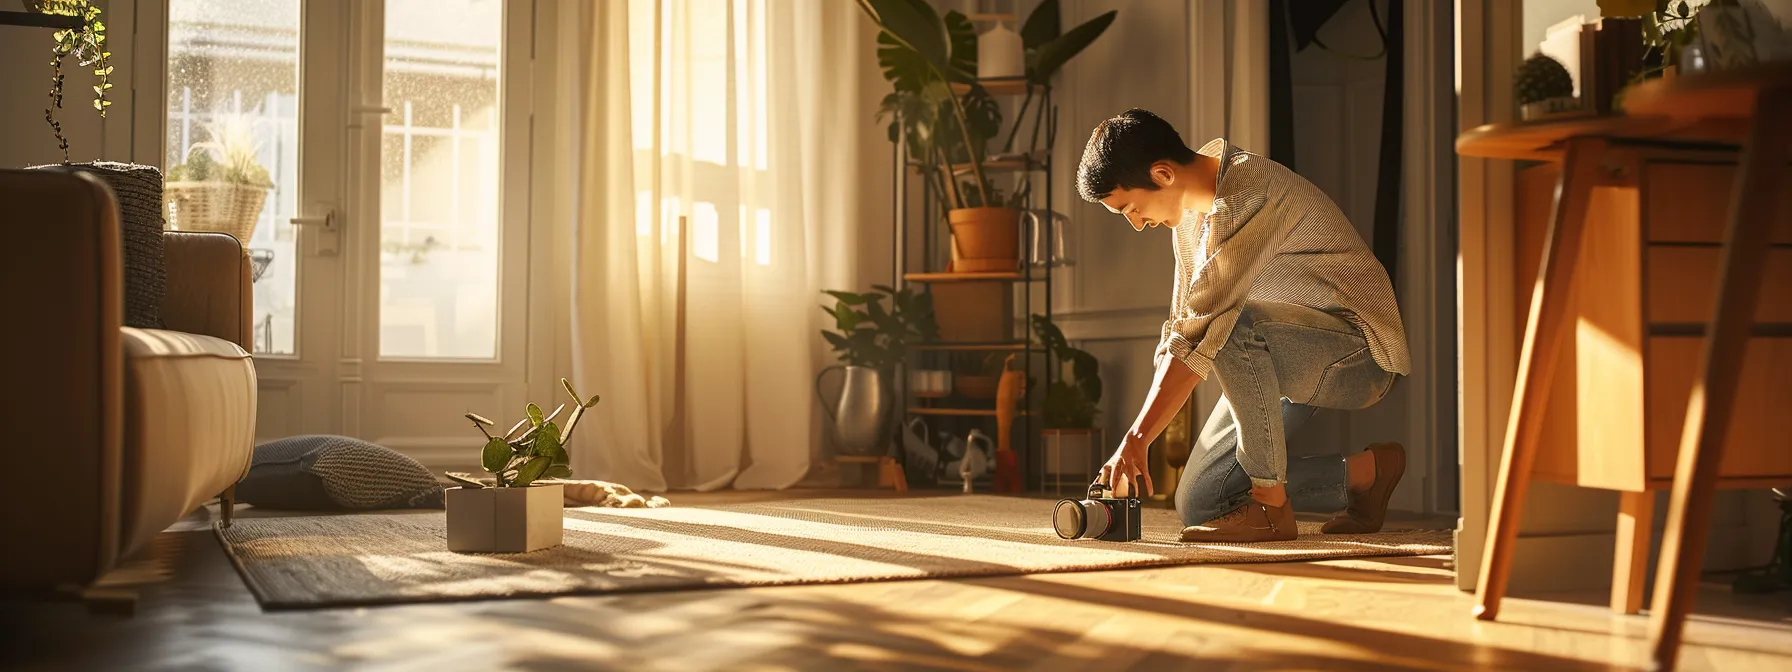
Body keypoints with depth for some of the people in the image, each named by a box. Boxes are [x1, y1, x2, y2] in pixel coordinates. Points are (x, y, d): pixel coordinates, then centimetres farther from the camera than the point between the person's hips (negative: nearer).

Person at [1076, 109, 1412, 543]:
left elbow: (1202, 332, -32)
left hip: (1357, 351, -9)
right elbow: (1180, 328, 8)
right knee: (1198, 504, 1)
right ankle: (1364, 473, 16)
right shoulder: (1190, 207, 4)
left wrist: (1136, 440, -32)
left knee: (1232, 326, -38)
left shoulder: (1249, 198, -26)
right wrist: (1137, 446, 2)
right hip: (1287, 357, 9)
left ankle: (1271, 505, -22)